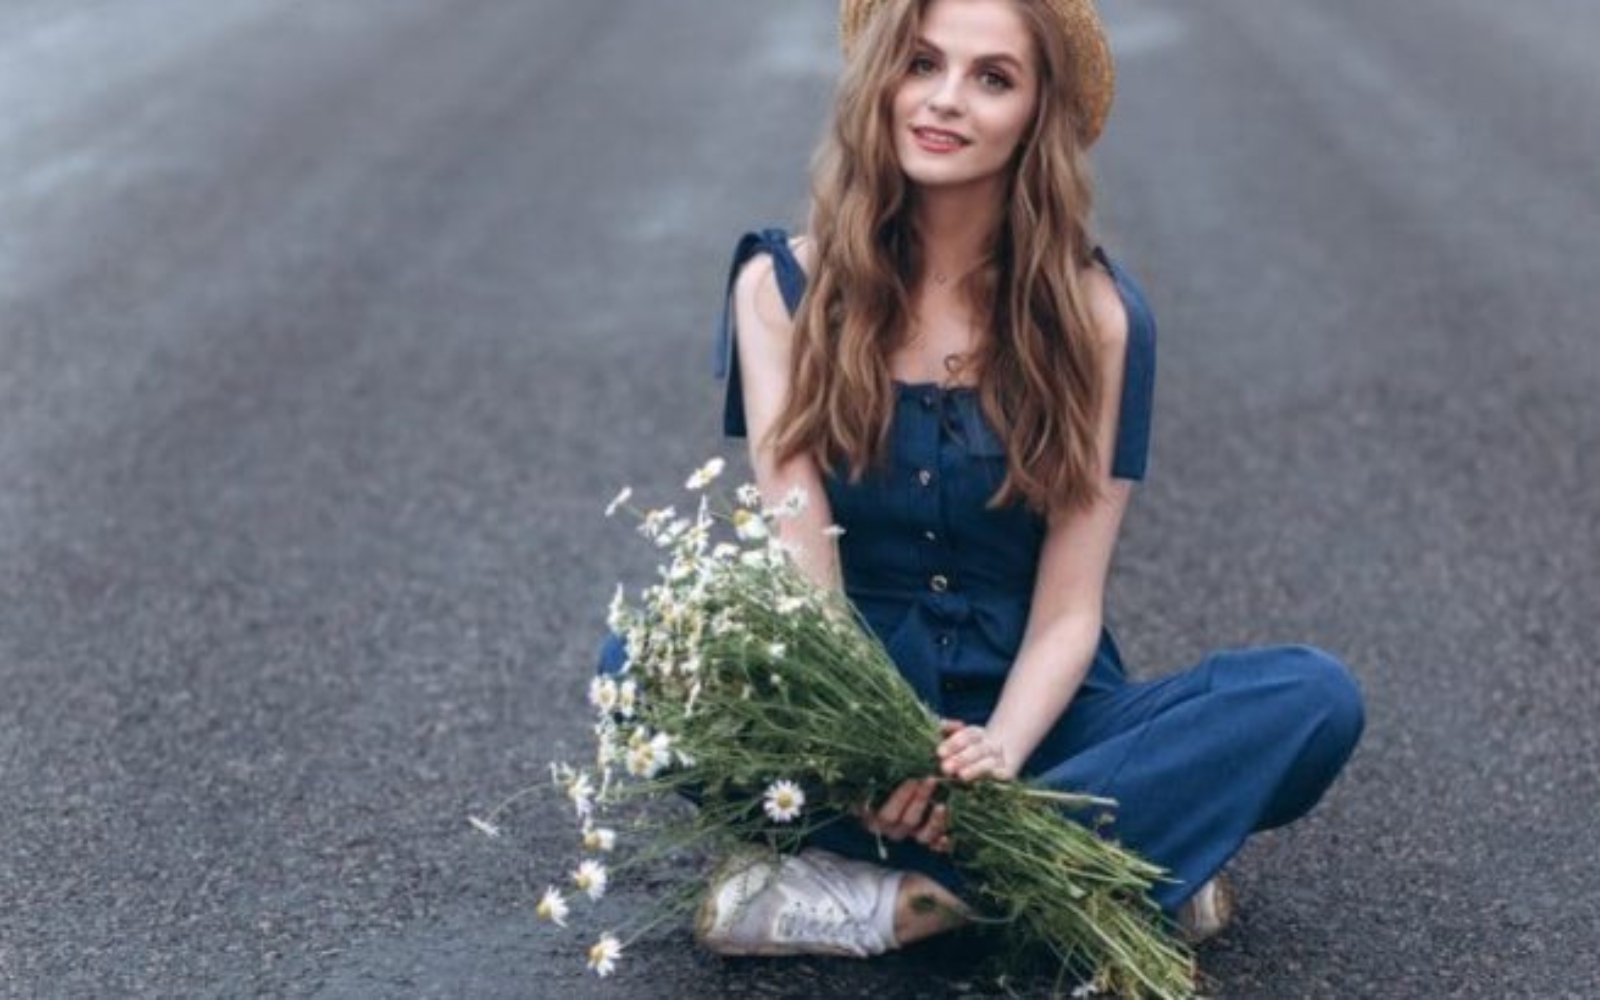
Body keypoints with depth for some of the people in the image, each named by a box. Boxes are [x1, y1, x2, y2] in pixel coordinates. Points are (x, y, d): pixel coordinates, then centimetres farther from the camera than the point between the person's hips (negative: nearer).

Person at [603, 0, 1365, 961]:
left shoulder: (1095, 314, -6)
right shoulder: (783, 286, -4)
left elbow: (1069, 608, -9)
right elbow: (798, 561, -14)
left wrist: (999, 753, -30)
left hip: (1031, 717, 1)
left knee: (1315, 697, -24)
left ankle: (880, 895, -28)